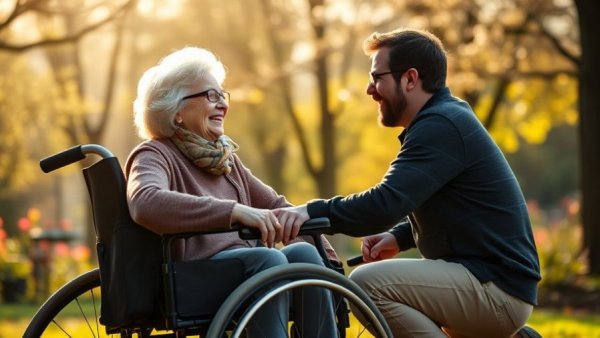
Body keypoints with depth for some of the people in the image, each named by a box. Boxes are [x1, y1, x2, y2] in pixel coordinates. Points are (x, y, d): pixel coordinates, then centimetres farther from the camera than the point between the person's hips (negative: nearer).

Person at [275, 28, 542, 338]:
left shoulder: (441, 126, -16)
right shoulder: (444, 118, 16)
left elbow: (386, 204, -27)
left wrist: (312, 212, -23)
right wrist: (398, 238, 6)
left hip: (498, 288, -11)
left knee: (369, 283, -22)